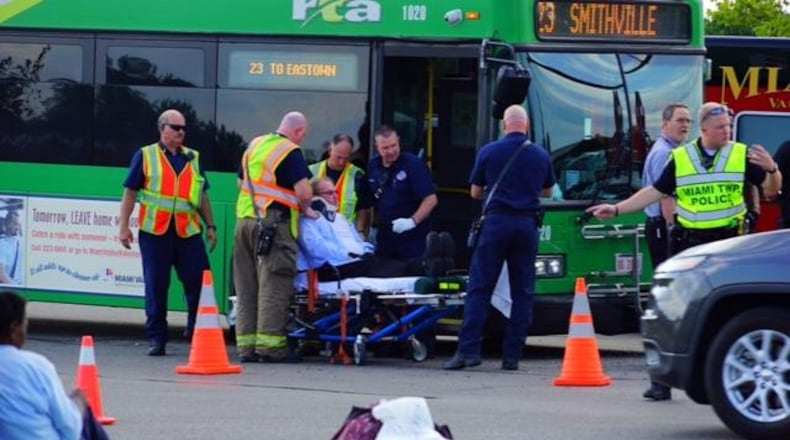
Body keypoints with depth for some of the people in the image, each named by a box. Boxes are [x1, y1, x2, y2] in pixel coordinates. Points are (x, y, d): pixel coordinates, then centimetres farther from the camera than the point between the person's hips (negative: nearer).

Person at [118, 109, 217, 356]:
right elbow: (130, 192, 5)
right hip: (155, 231, -2)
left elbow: (203, 195, 21)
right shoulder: (145, 156, 6)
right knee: (156, 287, 2)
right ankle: (156, 338, 9)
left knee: (199, 283, -4)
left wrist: (210, 226, 14)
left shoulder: (193, 158, 16)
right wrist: (124, 226, -2)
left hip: (188, 232, 3)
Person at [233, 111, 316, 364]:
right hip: (273, 224, -7)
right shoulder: (291, 152, -7)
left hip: (244, 219, 7)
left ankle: (246, 345, 10)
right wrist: (305, 210, 4)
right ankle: (269, 345, -9)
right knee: (273, 285, -5)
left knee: (246, 286, 9)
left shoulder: (254, 146, 17)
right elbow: (304, 192, -14)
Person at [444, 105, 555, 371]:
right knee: (522, 291, 6)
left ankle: (468, 350, -8)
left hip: (497, 221, -2)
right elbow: (547, 192, 22)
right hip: (527, 224, 2)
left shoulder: (488, 153, 0)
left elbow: (475, 193, 10)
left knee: (479, 288, 0)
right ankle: (512, 355, 4)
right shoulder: (541, 156, 6)